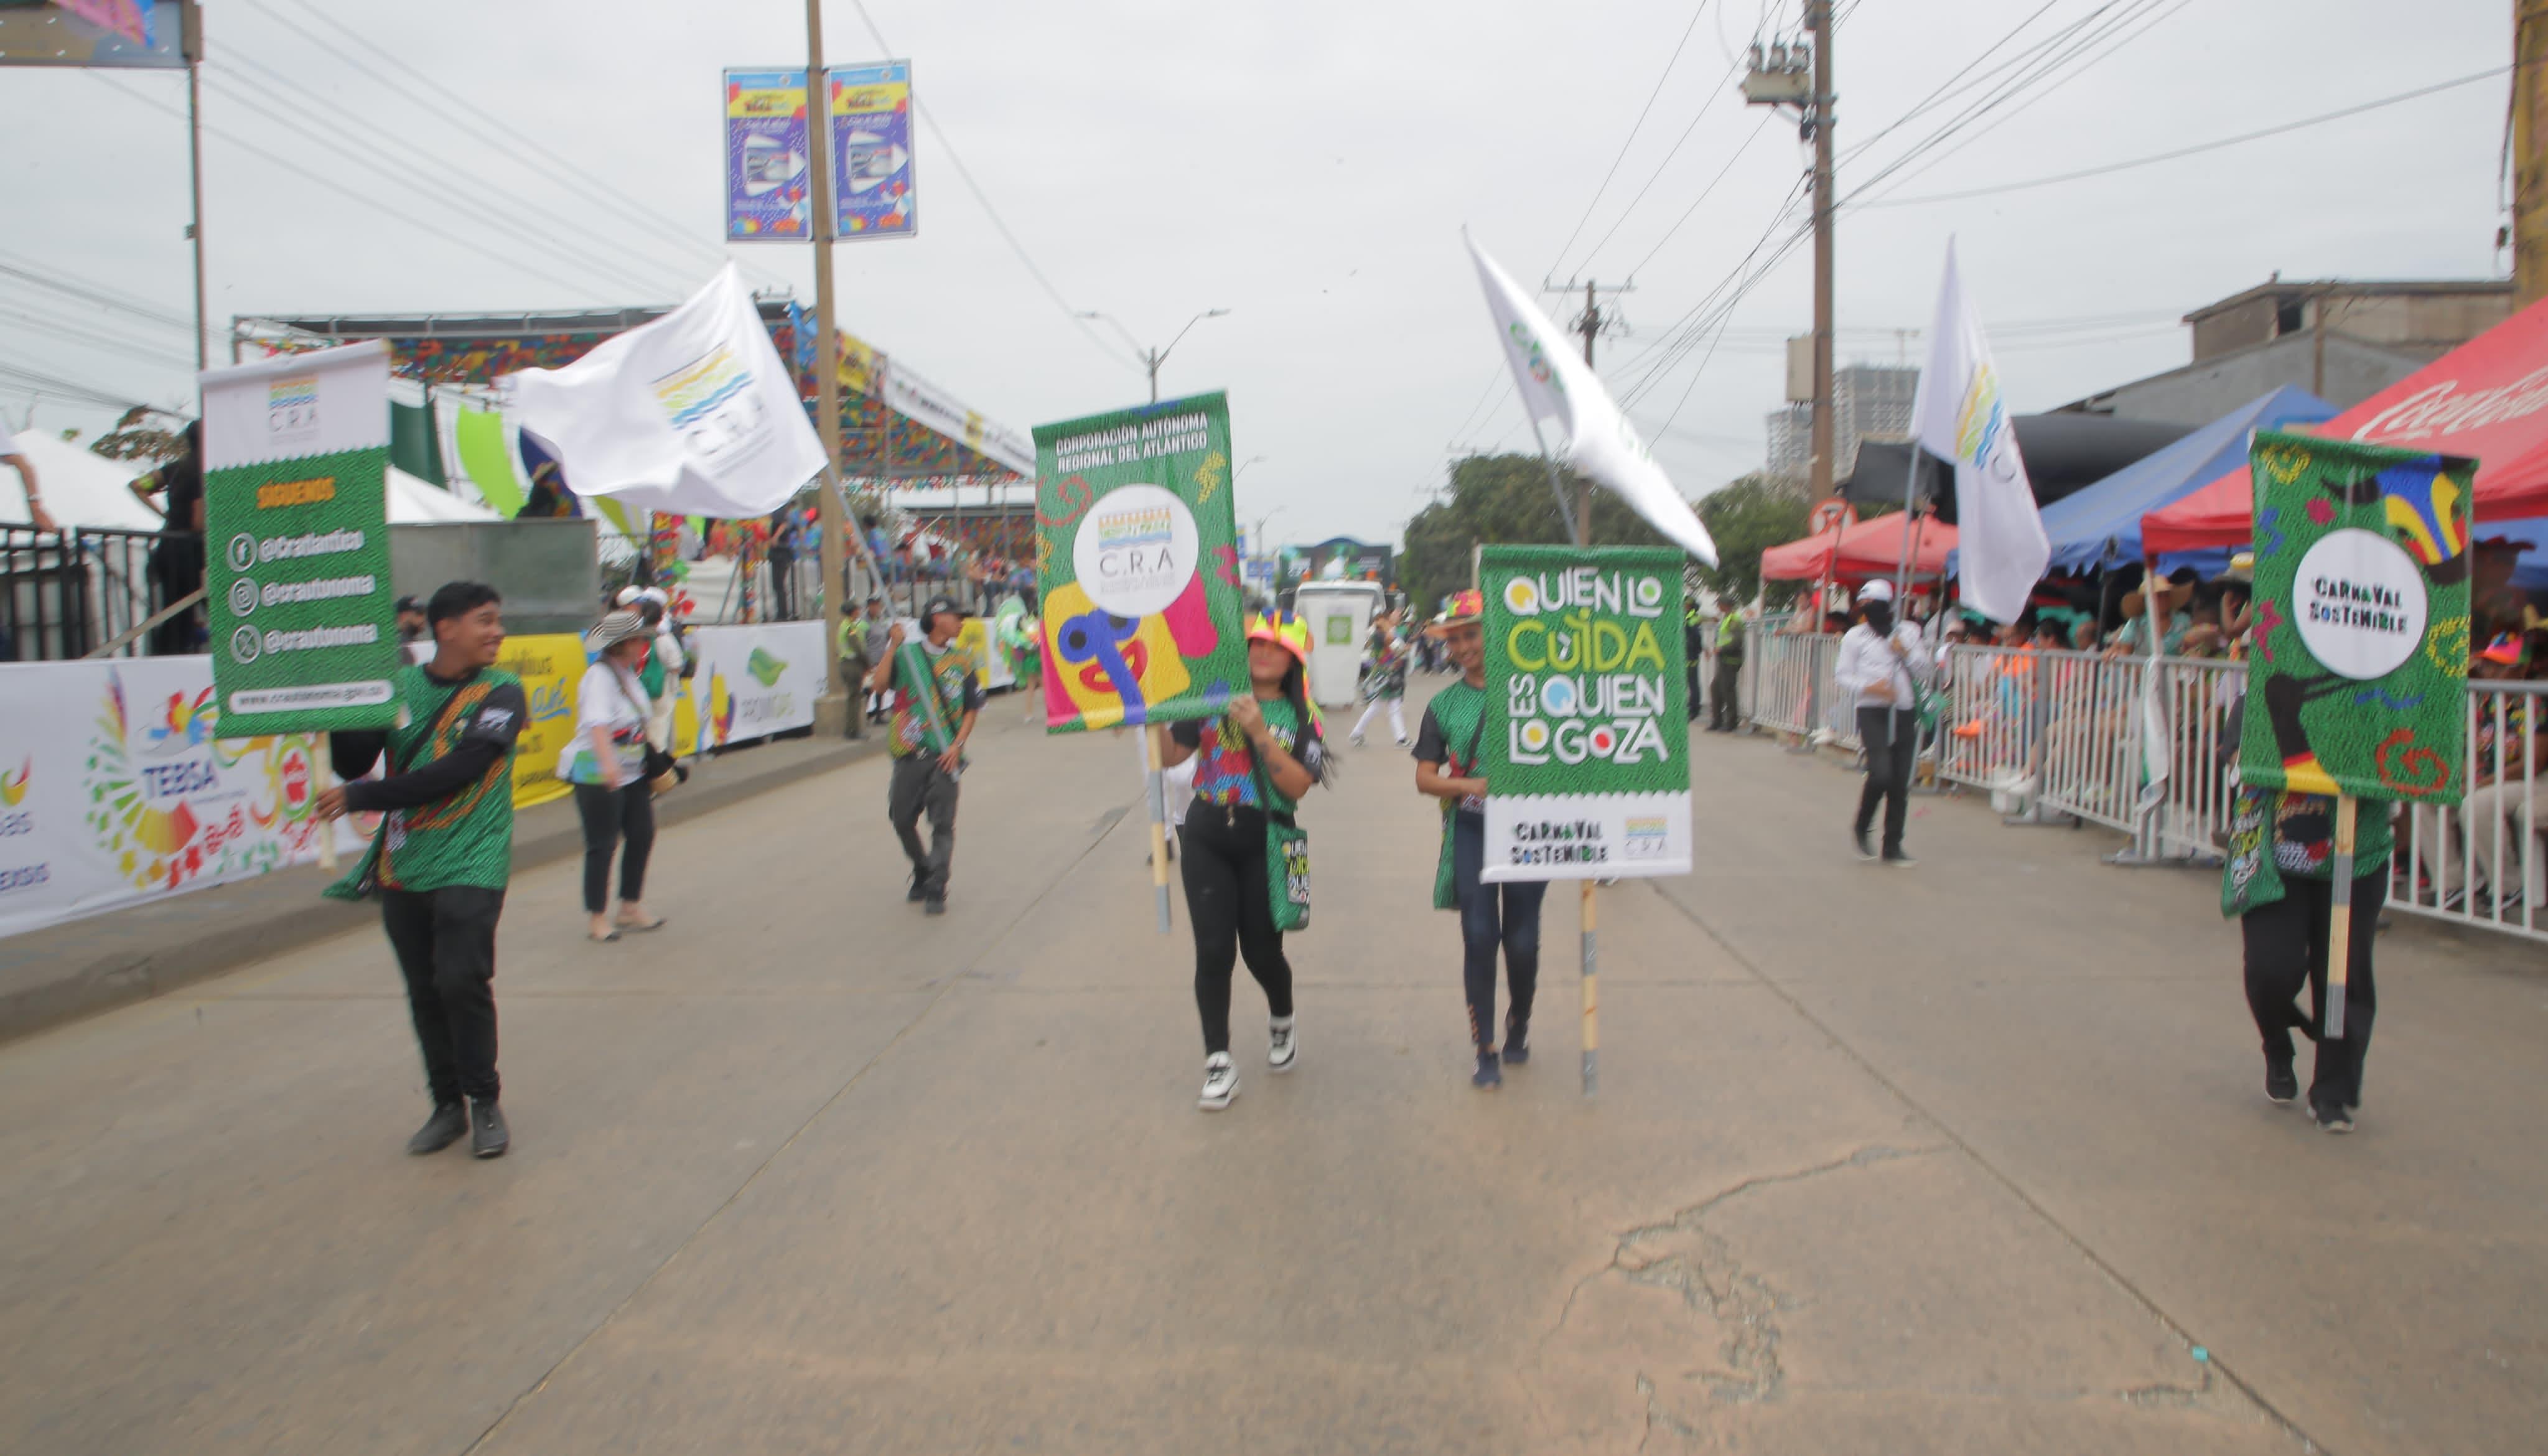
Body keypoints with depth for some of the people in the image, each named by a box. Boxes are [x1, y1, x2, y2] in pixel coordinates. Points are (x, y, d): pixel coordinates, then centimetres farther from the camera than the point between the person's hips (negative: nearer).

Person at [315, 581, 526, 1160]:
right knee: (424, 992, 9)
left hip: (469, 866, -4)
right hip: (403, 869, 4)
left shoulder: (501, 693, -5)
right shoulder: (399, 687, 6)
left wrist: (359, 798, -17)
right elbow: (353, 764, 4)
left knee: (462, 981, -14)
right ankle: (448, 1106, 23)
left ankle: (485, 1102, 5)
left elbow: (455, 773, -17)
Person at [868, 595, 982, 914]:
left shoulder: (962, 661, 10)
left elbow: (972, 709, 9)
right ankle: (922, 874, 29)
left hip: (945, 756, 0)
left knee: (943, 824, -7)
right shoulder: (905, 654, 5)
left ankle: (936, 891, -2)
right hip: (909, 755, 0)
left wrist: (958, 744, -4)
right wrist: (893, 646, -13)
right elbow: (878, 684, -10)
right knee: (902, 819, 6)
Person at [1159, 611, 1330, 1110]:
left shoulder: (1300, 719, 0)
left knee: (1261, 951, 7)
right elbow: (1170, 755, 1)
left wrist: (1260, 732, -20)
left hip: (1264, 844, -1)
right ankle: (1218, 1064, 6)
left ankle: (1282, 1021, 39)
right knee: (1213, 951, -4)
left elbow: (1298, 785, -13)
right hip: (1206, 839, 1)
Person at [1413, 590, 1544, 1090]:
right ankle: (1487, 1052, 5)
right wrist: (1470, 785, -13)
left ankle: (1519, 1027, 31)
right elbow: (1425, 778, 5)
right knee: (1479, 937, -5)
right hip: (1471, 829, 1)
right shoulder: (1444, 705, 8)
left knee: (1522, 940, 3)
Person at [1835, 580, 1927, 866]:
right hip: (1873, 713, -3)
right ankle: (1861, 828, 8)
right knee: (1880, 774, -19)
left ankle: (1893, 847, 12)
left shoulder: (1907, 632, 12)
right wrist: (1869, 687, -16)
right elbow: (1842, 676, 1)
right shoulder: (1855, 636, 3)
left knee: (1900, 783, 3)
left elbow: (1925, 670, 13)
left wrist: (1906, 652, -5)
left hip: (1906, 713, 4)